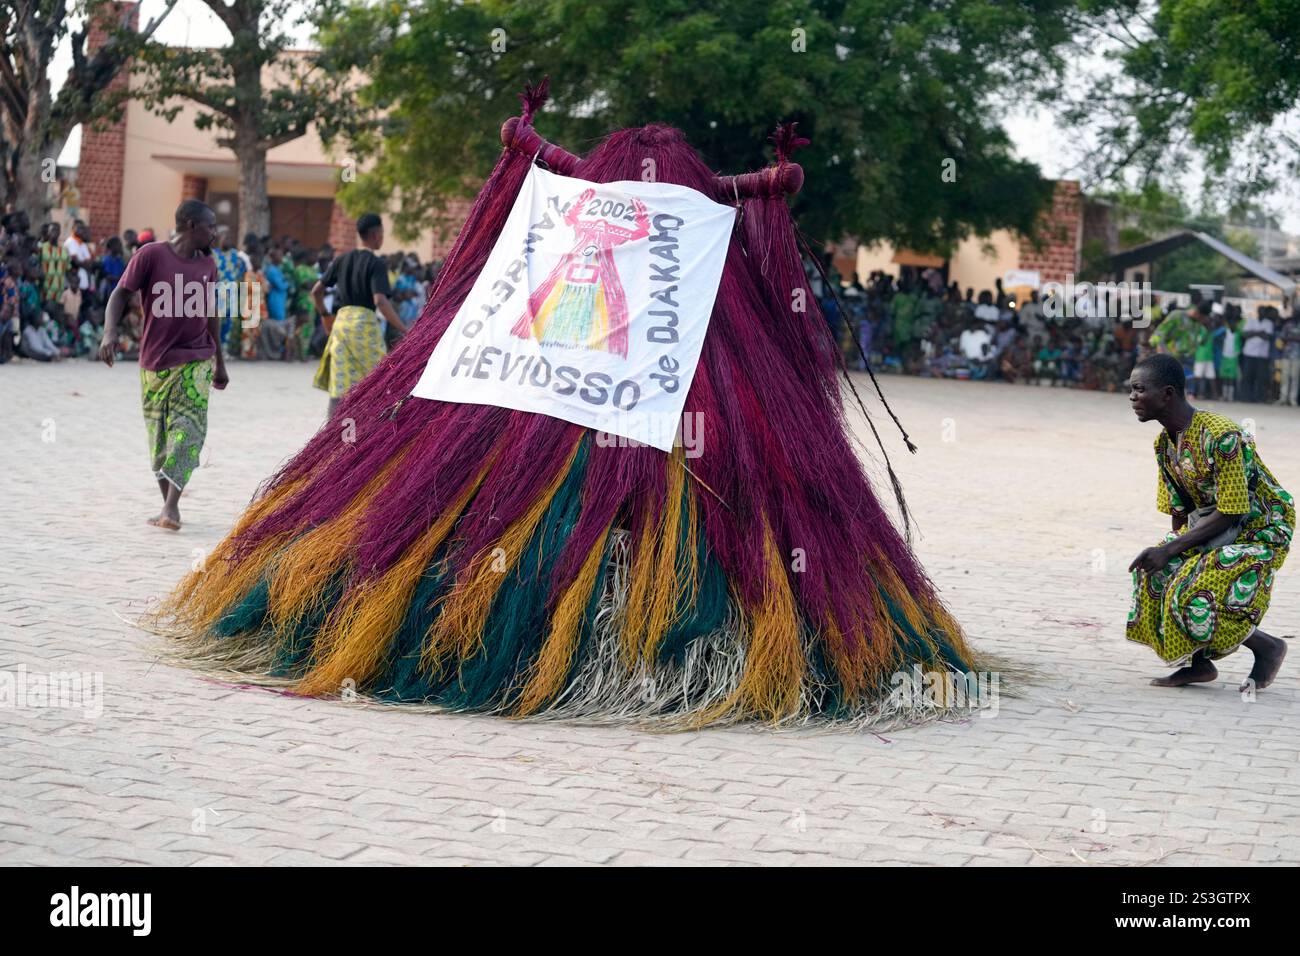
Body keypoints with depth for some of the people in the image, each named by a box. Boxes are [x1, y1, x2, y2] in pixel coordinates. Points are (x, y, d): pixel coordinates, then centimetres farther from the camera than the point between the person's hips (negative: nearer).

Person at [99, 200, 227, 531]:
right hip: (155, 360, -2)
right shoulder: (151, 255, -7)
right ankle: (168, 506, 19)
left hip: (196, 359, 2)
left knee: (188, 428, -14)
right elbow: (120, 294, -6)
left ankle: (171, 506, -20)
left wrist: (220, 361, 22)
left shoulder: (207, 264, 7)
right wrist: (110, 331, -23)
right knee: (159, 433, 7)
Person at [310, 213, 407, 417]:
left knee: (339, 384, 3)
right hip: (365, 323, -5)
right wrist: (404, 330, -19)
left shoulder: (342, 260, 10)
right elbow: (380, 301, -20)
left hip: (341, 322, 5)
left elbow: (316, 291, 12)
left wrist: (325, 315, 28)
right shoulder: (377, 264, -8)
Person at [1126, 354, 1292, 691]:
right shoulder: (1165, 442, 0)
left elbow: (1230, 512, -27)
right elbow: (1179, 511, 7)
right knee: (1154, 572, -11)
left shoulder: (1221, 436, -28)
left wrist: (1172, 548, -27)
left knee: (1194, 593, -22)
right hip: (1211, 522, 8)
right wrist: (1170, 550, -8)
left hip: (1262, 527, -8)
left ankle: (1268, 647, 3)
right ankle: (1199, 663, 2)